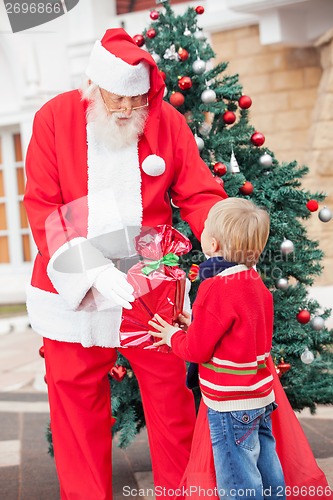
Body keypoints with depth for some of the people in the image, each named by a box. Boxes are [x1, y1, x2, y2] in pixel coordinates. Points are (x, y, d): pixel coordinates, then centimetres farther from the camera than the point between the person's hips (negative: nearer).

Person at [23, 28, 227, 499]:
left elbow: (199, 194, -2)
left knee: (169, 388, 5)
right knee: (76, 394, 8)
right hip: (72, 285, 0)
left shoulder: (166, 120, -4)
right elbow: (43, 209, -10)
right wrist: (91, 272, -21)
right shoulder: (54, 119, -6)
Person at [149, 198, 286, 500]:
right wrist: (197, 326, 13)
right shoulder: (256, 283, 6)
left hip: (231, 405, -9)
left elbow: (196, 350, -16)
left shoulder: (216, 288, -20)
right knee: (266, 472, 16)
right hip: (261, 398, 9)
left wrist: (173, 335, 3)